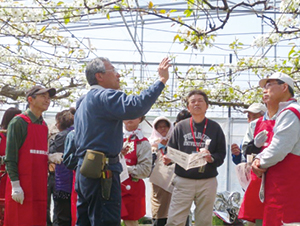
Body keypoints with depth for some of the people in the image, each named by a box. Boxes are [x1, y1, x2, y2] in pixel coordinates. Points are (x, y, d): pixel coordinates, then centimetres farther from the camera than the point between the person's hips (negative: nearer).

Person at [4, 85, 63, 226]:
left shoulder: (44, 125, 16)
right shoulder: (18, 122, -5)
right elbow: (10, 157, -10)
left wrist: (49, 157, 1)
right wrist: (15, 185, -16)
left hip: (39, 185, 7)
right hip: (21, 185, -7)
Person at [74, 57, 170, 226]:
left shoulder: (85, 101, 22)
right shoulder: (105, 96, -11)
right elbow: (135, 107, -28)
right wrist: (162, 80, -24)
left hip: (85, 170, 10)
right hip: (103, 172, -10)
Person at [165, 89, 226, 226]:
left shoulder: (215, 128, 6)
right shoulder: (181, 126, 7)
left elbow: (221, 155, 3)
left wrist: (211, 158, -18)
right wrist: (168, 159, -13)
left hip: (207, 182, 0)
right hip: (183, 180, 0)